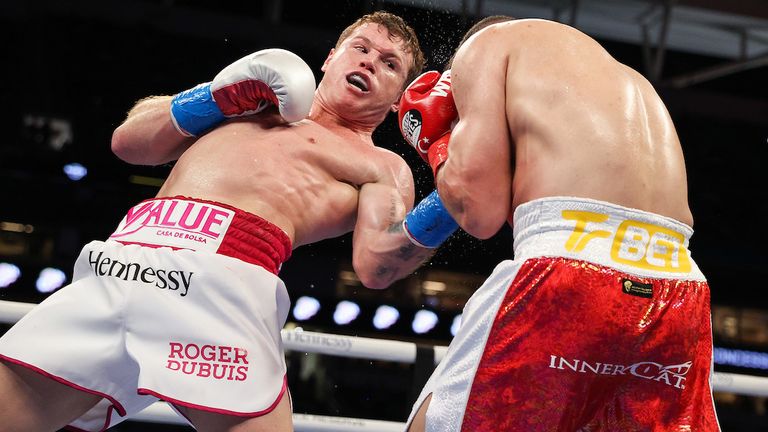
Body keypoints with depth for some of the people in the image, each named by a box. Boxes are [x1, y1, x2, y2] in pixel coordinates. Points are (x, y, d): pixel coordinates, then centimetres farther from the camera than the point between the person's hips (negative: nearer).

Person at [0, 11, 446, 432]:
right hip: (119, 260, 4)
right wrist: (217, 97, 18)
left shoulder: (382, 167, 19)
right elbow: (128, 142, 29)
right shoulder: (258, 96, 33)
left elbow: (374, 264, 0)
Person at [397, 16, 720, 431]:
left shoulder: (488, 43, 15)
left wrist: (438, 146, 23)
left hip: (568, 268, -6)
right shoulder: (632, 81, 34)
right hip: (678, 292, 6)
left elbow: (480, 210, 2)